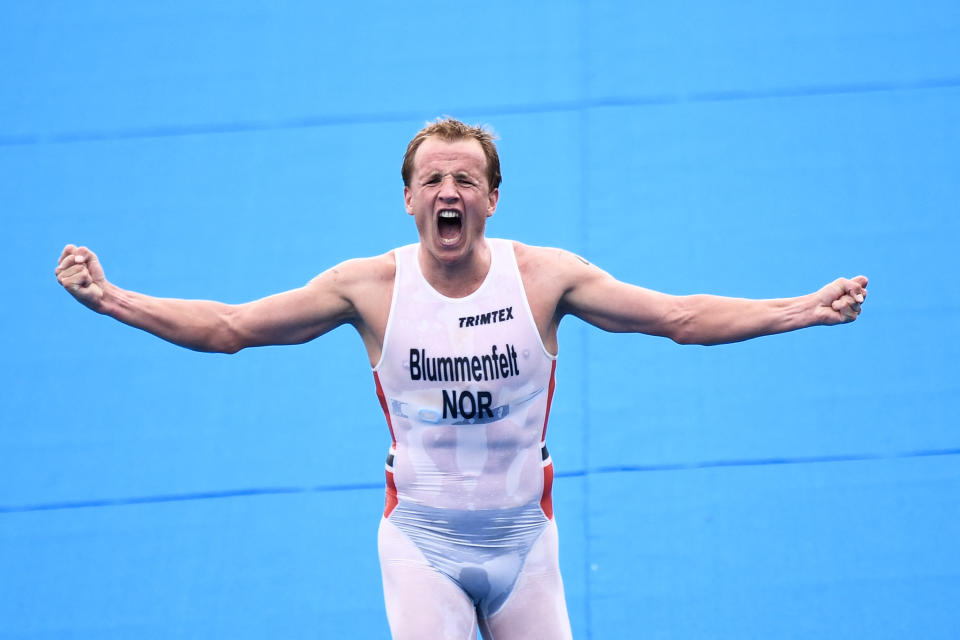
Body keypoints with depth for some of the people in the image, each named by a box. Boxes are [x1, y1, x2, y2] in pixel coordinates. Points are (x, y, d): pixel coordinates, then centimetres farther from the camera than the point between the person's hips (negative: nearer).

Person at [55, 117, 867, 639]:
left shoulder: (542, 275, -9)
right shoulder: (372, 285, -10)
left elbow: (682, 317, -7)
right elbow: (228, 327, -6)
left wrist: (804, 310, -15)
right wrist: (111, 299, -15)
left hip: (522, 534, 1)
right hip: (422, 540, -1)